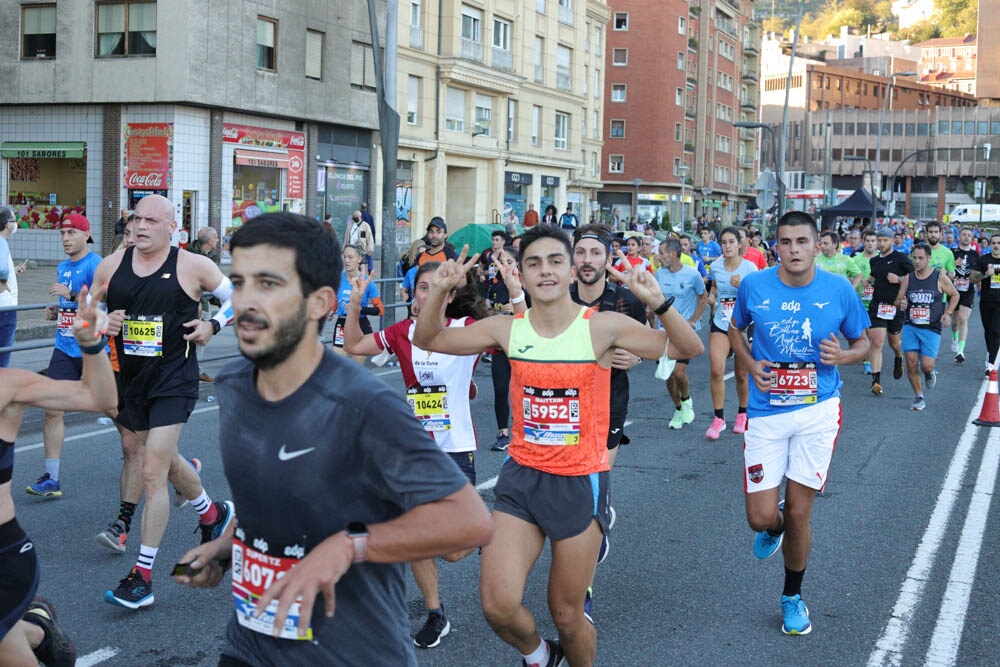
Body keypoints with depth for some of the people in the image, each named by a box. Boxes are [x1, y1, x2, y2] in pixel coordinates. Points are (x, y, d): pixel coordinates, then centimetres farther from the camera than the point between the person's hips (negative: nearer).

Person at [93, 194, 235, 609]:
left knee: (153, 474, -12)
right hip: (130, 379, 6)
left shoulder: (192, 267, -8)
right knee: (165, 459, 23)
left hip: (174, 380, -6)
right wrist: (103, 323, -9)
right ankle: (213, 513, 51)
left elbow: (239, 297, 2)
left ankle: (143, 577, -4)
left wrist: (212, 325, -13)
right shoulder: (111, 267, 1)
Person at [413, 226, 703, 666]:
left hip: (581, 482, -2)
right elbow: (426, 340, 6)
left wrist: (657, 302, -30)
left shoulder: (602, 327, -9)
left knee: (567, 613, 8)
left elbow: (689, 349, -13)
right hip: (521, 477, 2)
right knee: (498, 606, -6)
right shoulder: (508, 329, -1)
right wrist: (440, 290, -12)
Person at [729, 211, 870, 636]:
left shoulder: (839, 290, -5)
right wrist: (750, 364, -4)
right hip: (766, 412, 1)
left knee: (798, 512, 3)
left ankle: (792, 597, 28)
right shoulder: (754, 286, -5)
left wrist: (842, 356, -15)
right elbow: (735, 328, 15)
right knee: (761, 517, -3)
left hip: (817, 412, -1)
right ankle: (774, 529, 38)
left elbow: (862, 343, 8)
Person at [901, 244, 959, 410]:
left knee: (926, 366, -11)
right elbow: (899, 300, 13)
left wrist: (948, 313, -2)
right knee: (911, 364, -5)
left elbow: (954, 295, 12)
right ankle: (919, 397, 12)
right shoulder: (908, 278, 4)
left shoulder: (940, 277, -2)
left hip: (931, 329, -2)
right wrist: (901, 304, -11)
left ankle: (929, 373, 27)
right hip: (910, 327, 2)